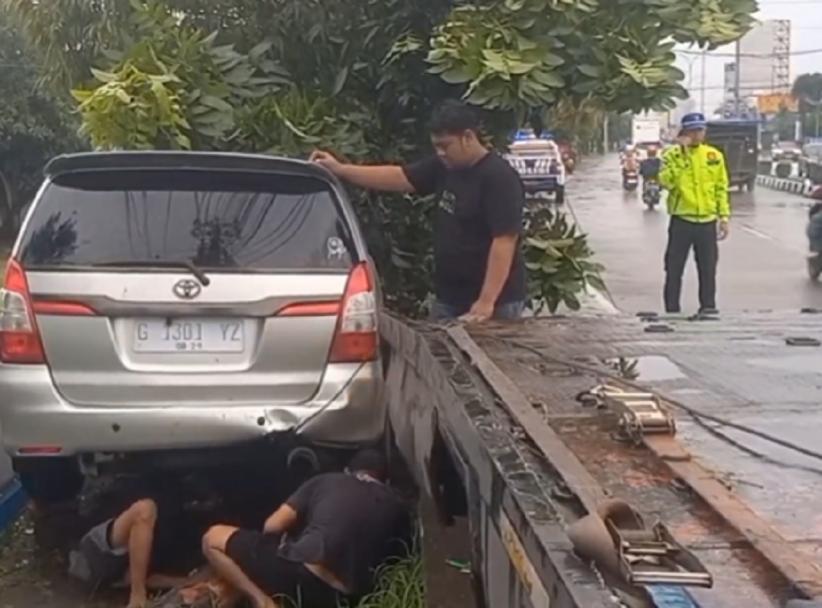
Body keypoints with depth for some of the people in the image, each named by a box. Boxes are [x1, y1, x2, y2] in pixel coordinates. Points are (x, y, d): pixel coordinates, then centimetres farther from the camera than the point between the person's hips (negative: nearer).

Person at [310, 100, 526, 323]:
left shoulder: (499, 178, -18)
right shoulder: (445, 167, 8)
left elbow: (505, 241, -23)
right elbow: (399, 177, 13)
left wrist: (486, 302, -26)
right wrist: (340, 169, 6)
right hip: (448, 298, 8)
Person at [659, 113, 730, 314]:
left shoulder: (715, 156, 8)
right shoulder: (672, 155, 0)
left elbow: (721, 189, 11)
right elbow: (666, 182, -16)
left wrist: (724, 216, 4)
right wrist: (681, 155, -17)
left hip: (707, 222, 2)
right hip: (681, 221, -2)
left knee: (708, 269, 7)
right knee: (674, 269, 1)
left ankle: (708, 307, 17)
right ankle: (672, 310, 8)